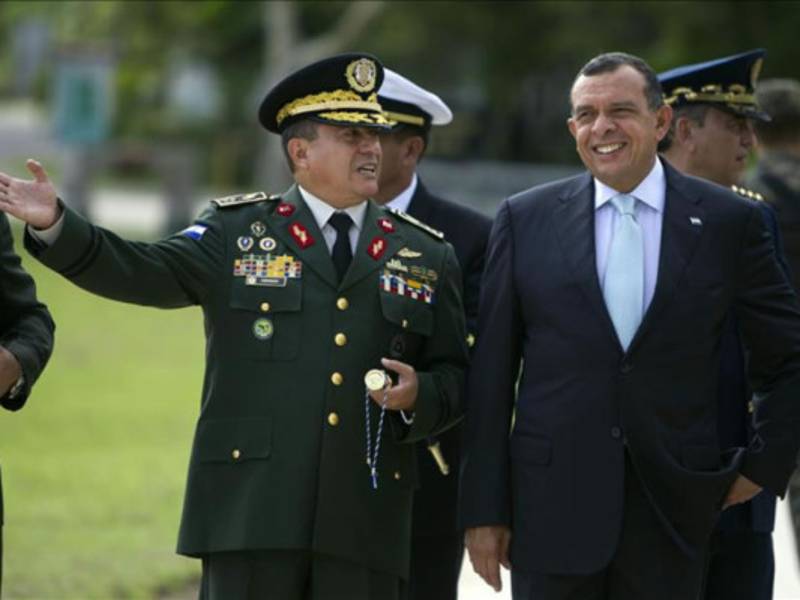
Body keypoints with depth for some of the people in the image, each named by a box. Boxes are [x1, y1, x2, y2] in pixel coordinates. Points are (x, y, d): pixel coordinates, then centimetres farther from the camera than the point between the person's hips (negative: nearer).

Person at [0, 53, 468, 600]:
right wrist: (54, 224, -20)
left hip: (366, 520, 2)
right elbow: (143, 272, -5)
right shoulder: (237, 232, 8)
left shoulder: (428, 257, 13)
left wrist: (419, 396, -8)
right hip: (252, 512, -2)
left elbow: (454, 377, 15)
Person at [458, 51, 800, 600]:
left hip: (672, 511, 0)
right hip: (553, 508, 0)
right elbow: (493, 375, 4)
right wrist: (484, 509, 1)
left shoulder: (728, 222, 3)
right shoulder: (525, 220, 4)